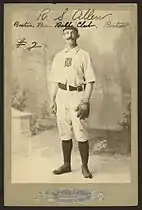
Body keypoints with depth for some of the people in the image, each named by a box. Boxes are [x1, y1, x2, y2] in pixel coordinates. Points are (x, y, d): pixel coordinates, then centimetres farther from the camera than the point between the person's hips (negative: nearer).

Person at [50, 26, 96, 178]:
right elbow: (55, 81, 16)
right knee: (65, 133, 10)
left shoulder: (83, 55, 0)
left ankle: (85, 166, 8)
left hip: (78, 95, -4)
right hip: (62, 95, 4)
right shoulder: (58, 56, 13)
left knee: (81, 134, -5)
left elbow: (90, 81, -5)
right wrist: (52, 100, 10)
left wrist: (85, 101, -13)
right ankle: (66, 165, 21)